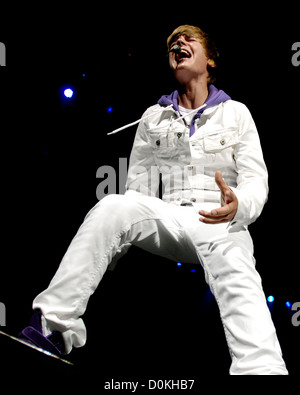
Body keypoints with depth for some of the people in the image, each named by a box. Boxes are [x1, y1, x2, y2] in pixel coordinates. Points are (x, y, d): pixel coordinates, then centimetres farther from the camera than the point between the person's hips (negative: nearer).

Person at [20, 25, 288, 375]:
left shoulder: (235, 113, 14)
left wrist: (238, 206, -23)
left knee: (237, 280, -36)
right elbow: (137, 187, 13)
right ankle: (54, 326, -34)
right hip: (167, 220, 2)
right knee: (113, 205, -30)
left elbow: (256, 180, 3)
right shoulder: (154, 117, 20)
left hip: (221, 223, -1)